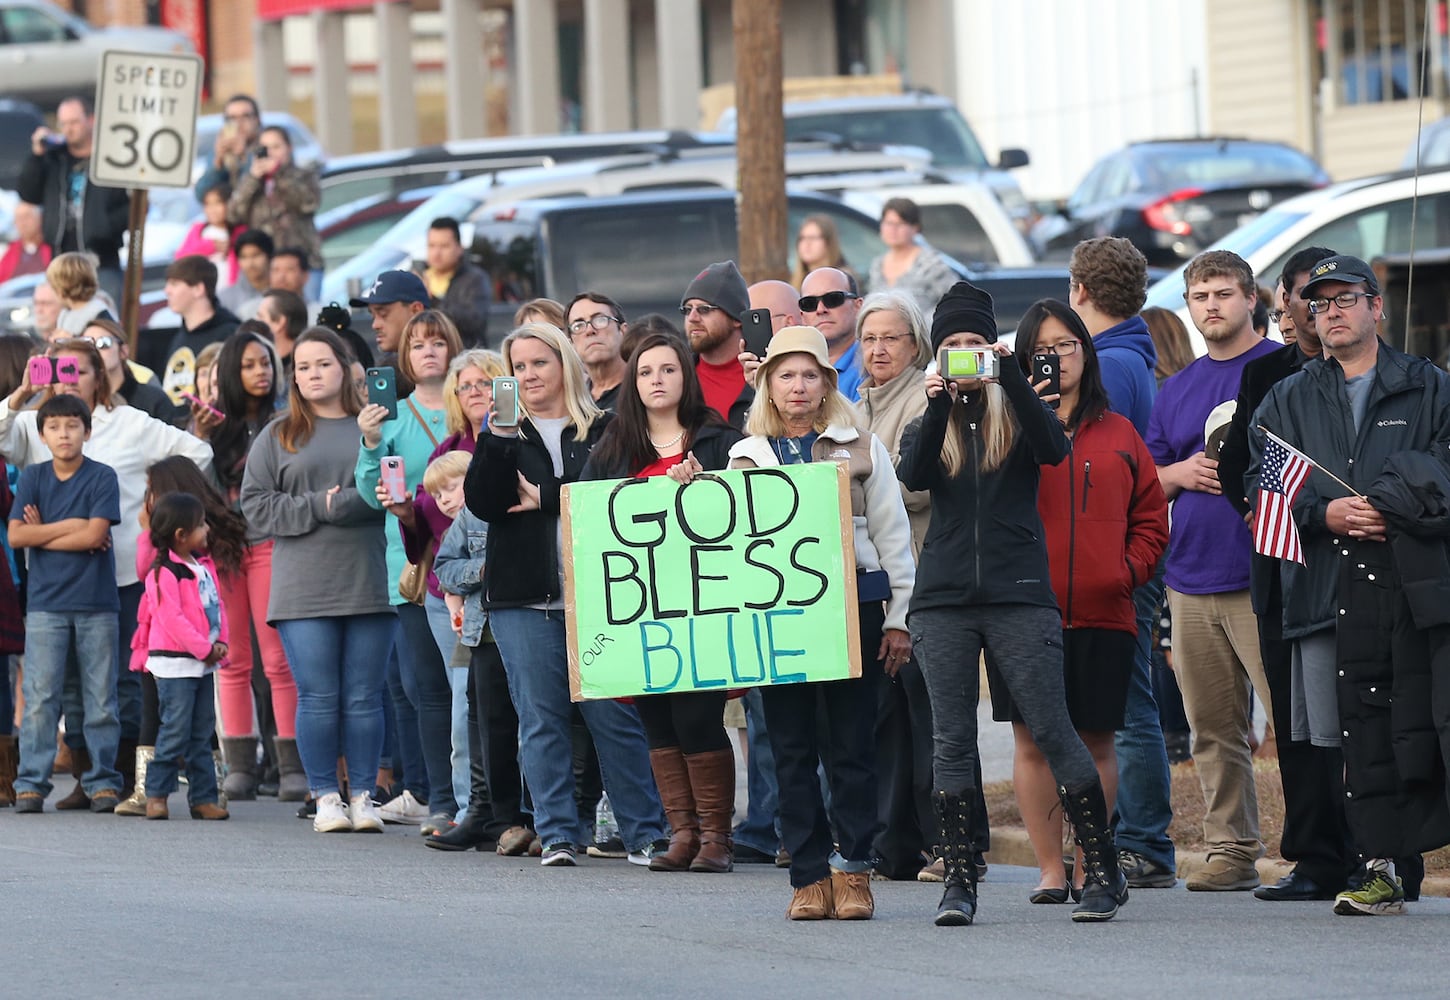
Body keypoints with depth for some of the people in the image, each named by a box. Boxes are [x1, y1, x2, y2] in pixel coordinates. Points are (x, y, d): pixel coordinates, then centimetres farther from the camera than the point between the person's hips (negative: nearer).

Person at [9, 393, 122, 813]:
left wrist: (42, 534, -6)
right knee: (40, 699, -4)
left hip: (96, 604, -1)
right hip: (46, 602, 1)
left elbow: (95, 534, -11)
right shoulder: (33, 478, 6)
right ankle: (31, 784, -1)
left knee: (100, 700, 3)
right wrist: (70, 527, -8)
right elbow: (16, 535, -4)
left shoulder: (102, 477, 0)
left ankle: (103, 782, 9)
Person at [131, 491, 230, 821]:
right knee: (176, 731, -9)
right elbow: (172, 619, -20)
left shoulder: (204, 566, 13)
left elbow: (217, 605, 14)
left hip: (203, 663, 8)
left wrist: (220, 642, -2)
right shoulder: (164, 572, -14)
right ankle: (156, 794, -1)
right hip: (174, 663, -8)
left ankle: (203, 797, 11)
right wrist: (204, 649, -17)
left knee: (202, 733, 9)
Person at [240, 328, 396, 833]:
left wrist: (347, 505, -14)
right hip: (303, 590, 0)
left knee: (365, 697, 2)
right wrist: (318, 508, -8)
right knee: (317, 697, -3)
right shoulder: (277, 437, 10)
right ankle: (326, 796, 5)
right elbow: (255, 504, 3)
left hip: (369, 584, 0)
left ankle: (363, 795, 10)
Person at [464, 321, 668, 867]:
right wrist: (498, 441, -13)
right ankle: (557, 836, 3)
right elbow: (482, 503, -1)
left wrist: (547, 498, -7)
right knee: (541, 719, -1)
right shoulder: (505, 436, 13)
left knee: (615, 715, -4)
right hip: (524, 597, 2)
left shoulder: (604, 430, 7)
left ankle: (645, 834, 2)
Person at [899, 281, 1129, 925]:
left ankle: (1104, 872, 0)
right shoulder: (928, 427, 13)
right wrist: (939, 406, -20)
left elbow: (1054, 449, -13)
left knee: (1053, 733, -6)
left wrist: (1010, 376, -19)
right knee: (952, 741, 0)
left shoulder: (1017, 416, 8)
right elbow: (912, 475, -8)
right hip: (944, 600, 2)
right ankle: (959, 881, 4)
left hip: (1019, 596, -2)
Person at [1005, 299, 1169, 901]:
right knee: (1033, 740, 0)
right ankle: (1050, 868, 6)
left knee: (1095, 741, 4)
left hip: (1102, 614, 2)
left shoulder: (1118, 435, 12)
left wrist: (1129, 570, -1)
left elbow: (1150, 517, 13)